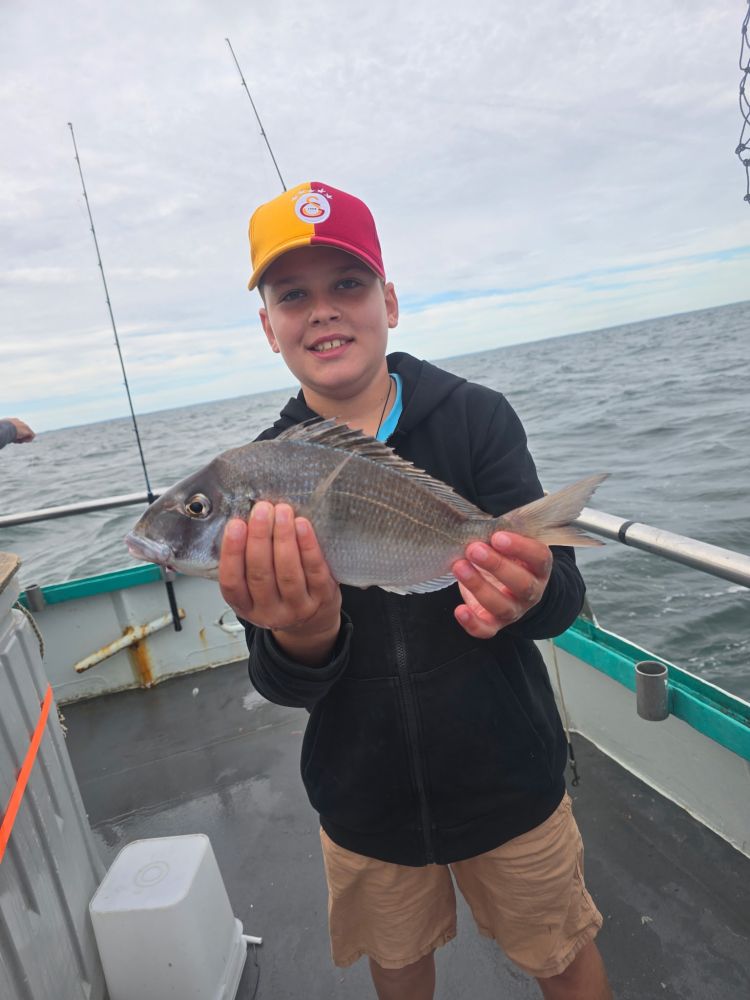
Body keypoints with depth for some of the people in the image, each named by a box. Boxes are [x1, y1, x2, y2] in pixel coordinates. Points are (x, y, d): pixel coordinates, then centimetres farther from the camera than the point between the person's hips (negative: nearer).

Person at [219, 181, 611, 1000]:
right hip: (366, 802, 2)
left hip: (509, 780, -1)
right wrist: (301, 641, -36)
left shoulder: (476, 418, -13)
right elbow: (282, 685, -13)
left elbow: (565, 600, -18)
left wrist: (530, 595, -41)